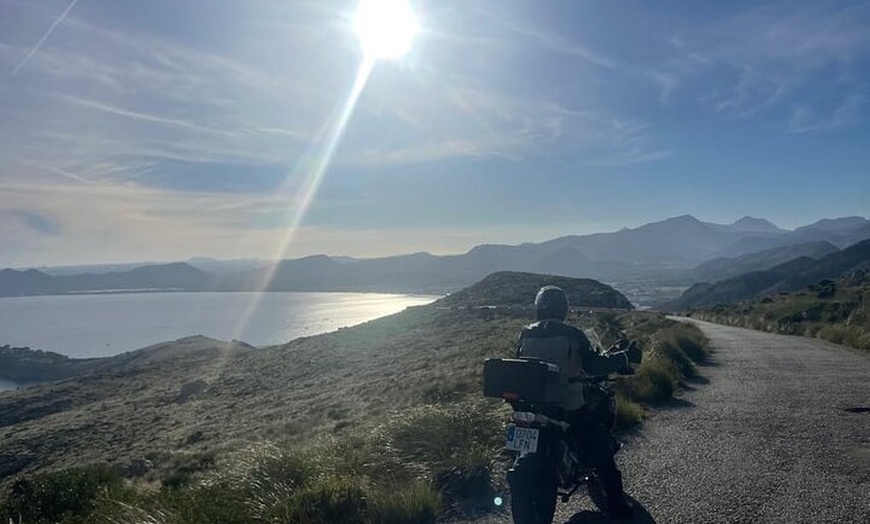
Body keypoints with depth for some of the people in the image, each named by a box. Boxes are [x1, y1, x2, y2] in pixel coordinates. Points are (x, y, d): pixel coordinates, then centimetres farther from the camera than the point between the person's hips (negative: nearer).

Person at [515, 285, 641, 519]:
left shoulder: (525, 335, -3)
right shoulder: (571, 335, -14)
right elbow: (594, 365, -12)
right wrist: (625, 357, 2)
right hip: (571, 409, -4)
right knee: (601, 453, 12)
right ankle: (616, 503, 18)